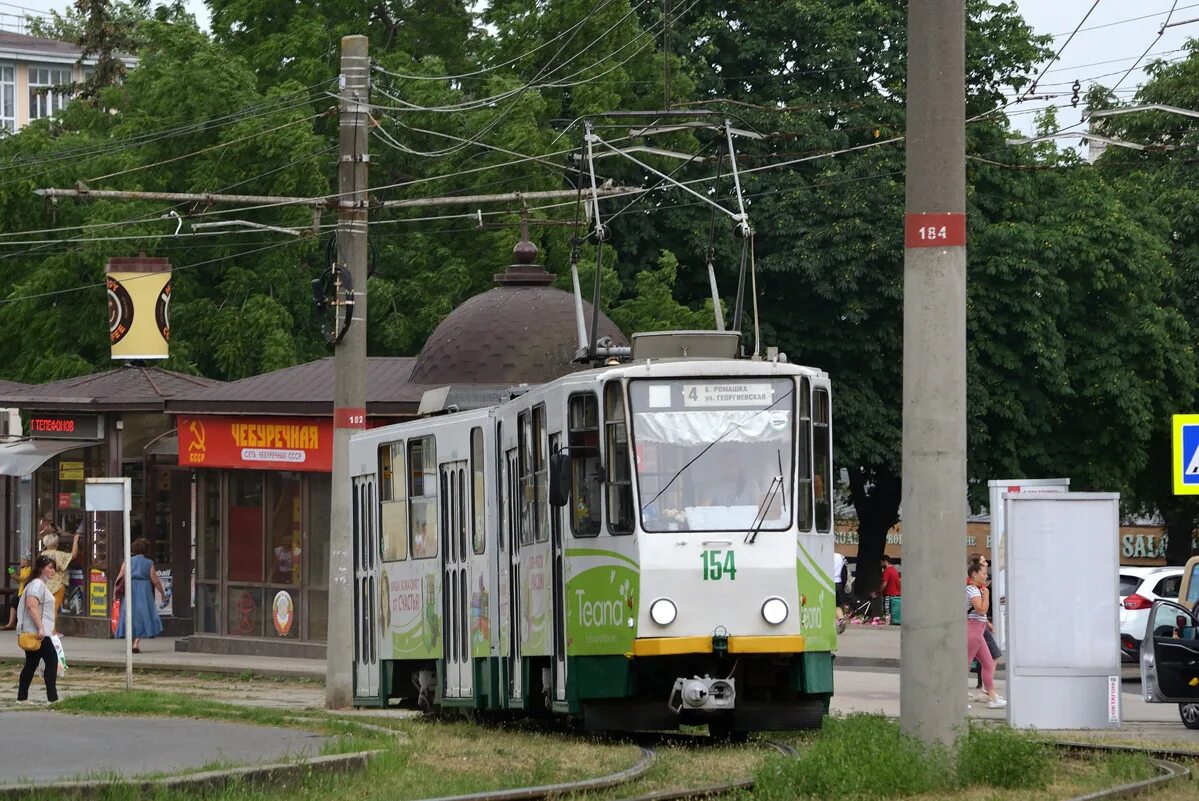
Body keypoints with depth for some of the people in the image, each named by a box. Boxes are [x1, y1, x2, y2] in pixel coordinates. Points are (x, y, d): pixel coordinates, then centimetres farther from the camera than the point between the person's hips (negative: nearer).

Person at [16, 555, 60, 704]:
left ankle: (22, 697, 12)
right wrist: (40, 628, -28)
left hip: (31, 632, 10)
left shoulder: (42, 584, 20)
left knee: (31, 664, 11)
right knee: (52, 660, -8)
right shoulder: (37, 584, -13)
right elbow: (32, 606, -24)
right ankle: (52, 697, -10)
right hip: (36, 631, -10)